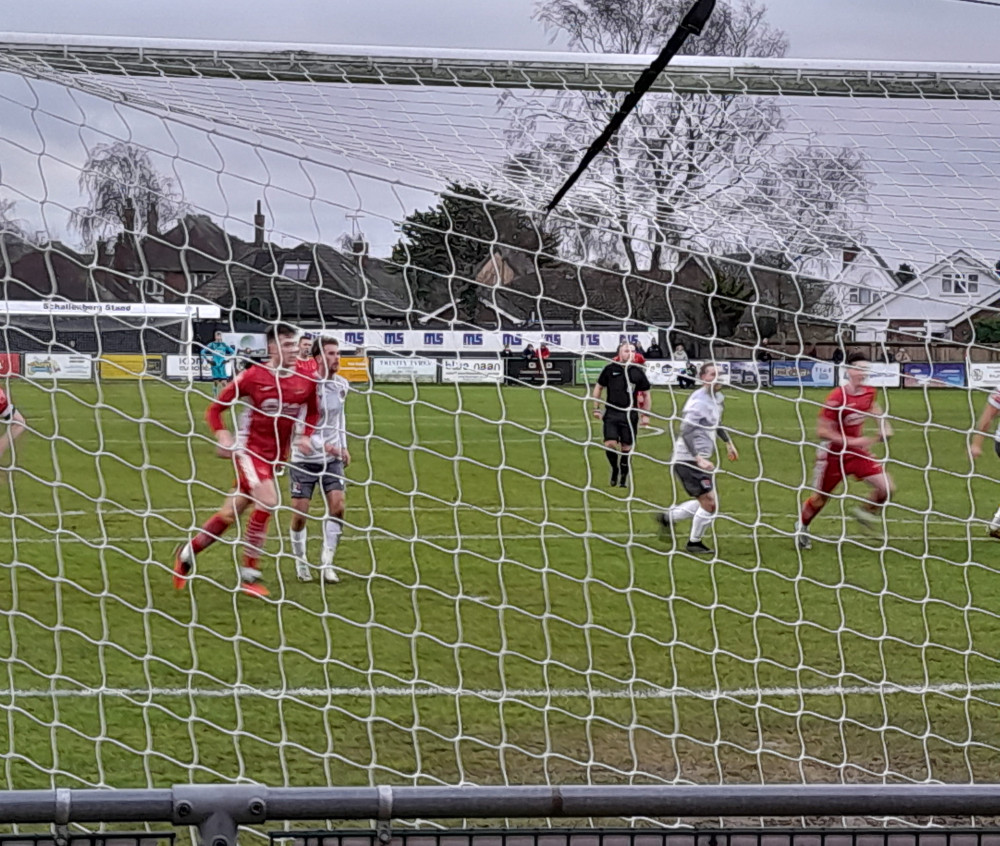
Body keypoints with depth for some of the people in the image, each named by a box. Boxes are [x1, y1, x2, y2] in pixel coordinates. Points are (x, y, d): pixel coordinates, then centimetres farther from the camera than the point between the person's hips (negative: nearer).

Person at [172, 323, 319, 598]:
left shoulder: (304, 380, -1)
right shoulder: (253, 376, -12)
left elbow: (313, 412, 19)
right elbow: (215, 409, -3)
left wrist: (305, 436, 2)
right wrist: (222, 436, -19)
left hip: (275, 457, 5)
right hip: (250, 449, -5)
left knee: (230, 513, 10)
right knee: (267, 500, -25)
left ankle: (187, 553, 31)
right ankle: (250, 575, -14)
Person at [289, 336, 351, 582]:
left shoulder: (341, 385, 3)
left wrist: (343, 446, 14)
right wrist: (323, 445, -25)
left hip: (332, 458, 5)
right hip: (304, 459, -4)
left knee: (337, 506, -10)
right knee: (300, 514, -2)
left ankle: (327, 564, 2)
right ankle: (300, 563, 21)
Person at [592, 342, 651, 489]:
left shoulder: (638, 371, 0)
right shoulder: (610, 369, -2)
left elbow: (646, 393, 11)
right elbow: (598, 388, 11)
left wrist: (646, 415, 7)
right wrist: (596, 408, 6)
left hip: (630, 415, 1)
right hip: (611, 413, -1)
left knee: (627, 447, 5)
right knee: (610, 444, -13)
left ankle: (624, 477, 21)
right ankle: (615, 469, 14)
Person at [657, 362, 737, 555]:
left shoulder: (718, 398, 10)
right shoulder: (698, 401, -20)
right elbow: (687, 431, -27)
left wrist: (728, 442, 27)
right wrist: (699, 458, -35)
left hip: (701, 458, 10)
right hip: (689, 459, -10)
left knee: (708, 503, 17)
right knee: (709, 503, -8)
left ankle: (668, 517, 28)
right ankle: (694, 543, 9)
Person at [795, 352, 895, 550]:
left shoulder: (869, 392, -5)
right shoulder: (837, 398, -26)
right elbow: (822, 430, -24)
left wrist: (884, 425, 8)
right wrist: (851, 441, -28)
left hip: (857, 452, 5)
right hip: (833, 454, -5)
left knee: (886, 487, -8)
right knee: (820, 498, 11)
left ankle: (865, 511, 20)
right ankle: (802, 526, 39)